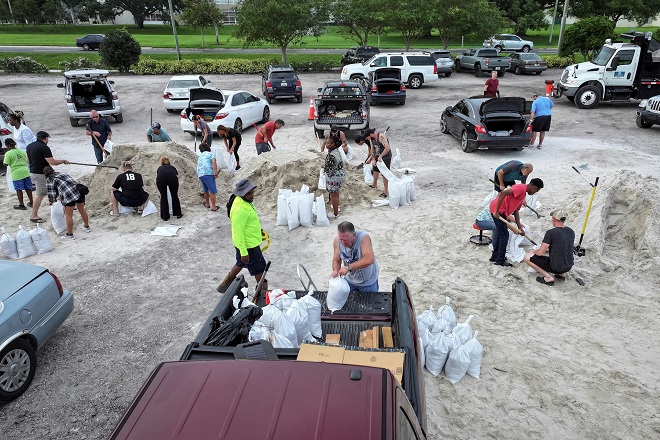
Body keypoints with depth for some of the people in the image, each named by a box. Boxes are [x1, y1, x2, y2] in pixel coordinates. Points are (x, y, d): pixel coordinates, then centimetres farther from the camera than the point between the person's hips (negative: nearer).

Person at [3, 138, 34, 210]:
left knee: (19, 189, 3)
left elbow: (5, 164, -10)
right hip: (25, 171, 5)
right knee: (28, 188, 12)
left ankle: (21, 205, 7)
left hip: (16, 173, -5)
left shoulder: (8, 153, -8)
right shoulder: (22, 151, 10)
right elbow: (27, 160, 16)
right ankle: (31, 202, 19)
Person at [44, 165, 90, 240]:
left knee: (68, 215, 4)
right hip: (79, 190, 6)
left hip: (69, 194, -6)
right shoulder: (61, 174, 29)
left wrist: (51, 201, 26)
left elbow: (52, 193, 8)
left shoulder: (49, 180, 10)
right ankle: (87, 227, 38)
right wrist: (59, 197, 50)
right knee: (82, 210, 22)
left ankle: (70, 235, 12)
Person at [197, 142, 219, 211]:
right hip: (208, 173, -6)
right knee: (213, 191, 0)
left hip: (200, 175, 6)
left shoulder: (200, 157, 28)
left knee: (206, 190, 24)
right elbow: (214, 162, -9)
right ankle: (213, 207, 0)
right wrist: (215, 173, -12)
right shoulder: (211, 154, 9)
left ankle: (207, 204, 37)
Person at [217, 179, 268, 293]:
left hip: (250, 241, 10)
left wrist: (258, 230, 27)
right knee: (259, 269, 6)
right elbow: (238, 232, -28)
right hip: (248, 245, -10)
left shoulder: (245, 201, -1)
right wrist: (244, 252, -24)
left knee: (241, 263, 27)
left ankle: (225, 285, 42)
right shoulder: (240, 210, -32)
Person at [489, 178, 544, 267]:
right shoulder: (521, 188, -13)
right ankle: (500, 260, 5)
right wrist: (496, 211, -26)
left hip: (501, 211, 10)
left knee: (500, 233, 19)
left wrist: (520, 227, 14)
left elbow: (516, 211, 19)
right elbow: (503, 193, -27)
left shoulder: (523, 193, 19)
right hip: (498, 210, -10)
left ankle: (495, 257, 30)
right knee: (504, 235, -4)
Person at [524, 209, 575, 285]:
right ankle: (562, 274, 18)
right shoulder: (571, 232, 2)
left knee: (527, 257, -1)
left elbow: (540, 253, -17)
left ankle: (548, 277, -5)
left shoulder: (551, 233, -19)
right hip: (569, 267, 7)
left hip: (556, 267, -7)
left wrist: (534, 252, 5)